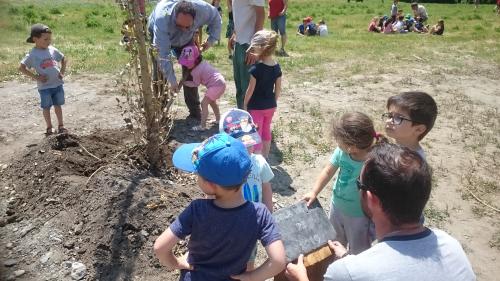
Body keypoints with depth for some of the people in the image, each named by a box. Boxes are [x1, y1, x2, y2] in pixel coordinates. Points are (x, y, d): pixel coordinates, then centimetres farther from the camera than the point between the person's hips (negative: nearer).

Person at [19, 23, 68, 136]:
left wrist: (62, 72, 5)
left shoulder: (52, 50, 3)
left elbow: (63, 59, 17)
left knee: (58, 105, 12)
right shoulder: (32, 54, -9)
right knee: (46, 107, 7)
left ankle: (61, 126, 22)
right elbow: (21, 68, -9)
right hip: (44, 86, -4)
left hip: (58, 84, 4)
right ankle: (49, 128, 18)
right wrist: (36, 77, -14)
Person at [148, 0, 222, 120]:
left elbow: (216, 18, -11)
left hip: (185, 39, 3)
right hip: (160, 36, -2)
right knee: (160, 72, -11)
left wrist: (211, 39, -22)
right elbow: (163, 54, -44)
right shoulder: (162, 18, -46)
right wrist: (172, 81, -43)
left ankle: (195, 111, 4)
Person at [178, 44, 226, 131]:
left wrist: (184, 82, 6)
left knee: (204, 103, -10)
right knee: (212, 101, 28)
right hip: (221, 82, 10)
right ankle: (218, 119, 39)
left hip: (216, 85, -10)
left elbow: (195, 84, -1)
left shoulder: (195, 72, -11)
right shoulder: (203, 62, 13)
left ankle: (202, 125, -13)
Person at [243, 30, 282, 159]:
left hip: (256, 107, -6)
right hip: (270, 106, 6)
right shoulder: (277, 67, -5)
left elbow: (251, 90, -15)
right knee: (266, 130, 21)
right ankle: (265, 157, 34)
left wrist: (245, 104, -2)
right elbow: (278, 89, 2)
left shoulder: (256, 68, -21)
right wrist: (274, 102, 16)